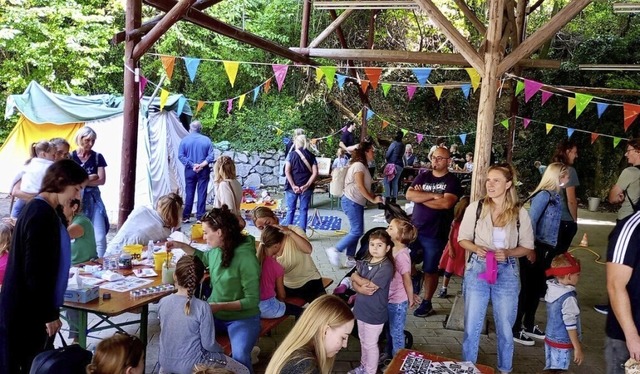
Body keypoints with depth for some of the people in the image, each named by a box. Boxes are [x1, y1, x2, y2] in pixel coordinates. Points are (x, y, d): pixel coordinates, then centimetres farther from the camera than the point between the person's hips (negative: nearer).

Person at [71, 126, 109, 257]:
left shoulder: (97, 157, 4)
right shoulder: (70, 157, 2)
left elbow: (101, 180, -4)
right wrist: (90, 177, -7)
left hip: (93, 199, 1)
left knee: (100, 237, -7)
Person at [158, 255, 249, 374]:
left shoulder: (163, 302, -10)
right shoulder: (202, 307, -23)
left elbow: (170, 333, 6)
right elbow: (208, 344, -17)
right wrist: (220, 350, 5)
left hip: (166, 363, 6)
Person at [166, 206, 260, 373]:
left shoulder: (246, 259, -24)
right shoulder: (218, 249, -3)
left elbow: (252, 300, -21)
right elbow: (204, 258, 23)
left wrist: (221, 306, -28)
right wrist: (181, 245, 12)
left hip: (242, 317, -7)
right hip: (215, 313, 7)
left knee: (239, 357, -30)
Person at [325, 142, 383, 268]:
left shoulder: (362, 165, 17)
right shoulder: (359, 165, -15)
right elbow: (360, 186, -21)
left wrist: (374, 196, 5)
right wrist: (373, 199, -16)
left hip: (357, 202, 10)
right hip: (352, 202, -10)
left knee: (356, 231, 9)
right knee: (357, 231, -11)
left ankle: (350, 259, 13)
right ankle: (335, 250, -3)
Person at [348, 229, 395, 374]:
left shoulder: (386, 267, -22)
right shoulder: (365, 262, 1)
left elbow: (370, 286, -25)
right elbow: (353, 282, -3)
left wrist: (356, 277, -11)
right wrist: (361, 289, -23)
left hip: (374, 313, -7)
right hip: (362, 309, 7)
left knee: (370, 344, 9)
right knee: (363, 340, 23)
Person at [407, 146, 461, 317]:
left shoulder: (452, 181, -5)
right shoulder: (423, 177, 8)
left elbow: (446, 203, -21)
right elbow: (409, 195, -7)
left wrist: (421, 197, -12)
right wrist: (433, 195, -17)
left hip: (435, 234, -4)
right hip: (414, 229, 4)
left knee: (430, 270, 8)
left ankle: (426, 303, 21)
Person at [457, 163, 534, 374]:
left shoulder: (520, 213, -4)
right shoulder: (475, 208, -5)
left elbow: (527, 247, 3)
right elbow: (462, 238, 3)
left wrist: (507, 253, -16)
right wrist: (476, 248, -17)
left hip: (507, 273, 0)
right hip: (477, 270, 0)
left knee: (505, 327, 12)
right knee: (472, 326, 9)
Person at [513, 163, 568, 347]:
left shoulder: (555, 196, 12)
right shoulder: (544, 195, -15)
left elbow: (553, 224, 12)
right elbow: (531, 221, -20)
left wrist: (550, 249, 9)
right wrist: (530, 249, -20)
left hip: (546, 249, 9)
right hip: (535, 248, -9)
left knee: (537, 288, 16)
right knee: (527, 288, -2)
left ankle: (529, 326, 29)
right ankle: (515, 329, 8)